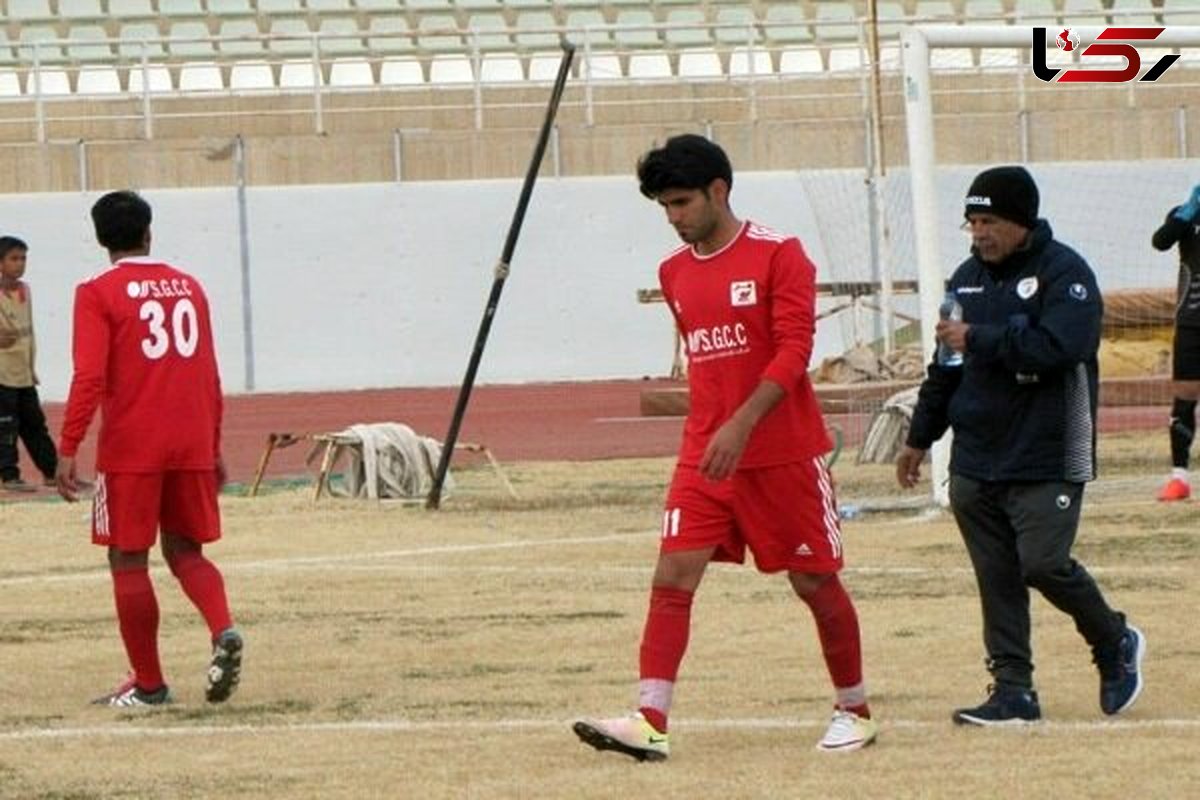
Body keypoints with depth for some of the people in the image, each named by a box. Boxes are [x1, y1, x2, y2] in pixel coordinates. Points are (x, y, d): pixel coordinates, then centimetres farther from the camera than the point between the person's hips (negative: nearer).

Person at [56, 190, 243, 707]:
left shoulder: (98, 294, -5)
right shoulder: (188, 288, 11)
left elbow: (90, 378, -14)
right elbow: (210, 377, 14)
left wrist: (67, 451, -12)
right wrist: (214, 449, 22)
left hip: (130, 450, -5)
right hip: (192, 447, 5)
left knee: (128, 561, 5)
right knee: (185, 551, 14)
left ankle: (148, 685, 7)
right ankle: (223, 631, -13)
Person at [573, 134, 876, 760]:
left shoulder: (778, 256, -9)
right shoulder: (674, 273, 10)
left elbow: (793, 351, -17)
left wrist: (742, 425, -26)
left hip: (784, 452, -5)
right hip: (704, 453, 5)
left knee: (815, 582, 5)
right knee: (672, 577, -9)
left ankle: (854, 711, 22)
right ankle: (650, 721, -17)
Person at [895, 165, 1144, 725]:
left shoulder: (1064, 273, -8)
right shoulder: (968, 277, 15)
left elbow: (1061, 347, -23)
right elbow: (945, 364, 23)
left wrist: (979, 340, -19)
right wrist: (920, 437, 23)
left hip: (1047, 462, -7)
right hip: (975, 463, 7)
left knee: (1044, 564, -12)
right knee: (996, 578, 3)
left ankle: (1116, 644, 12)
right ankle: (1012, 691, 6)